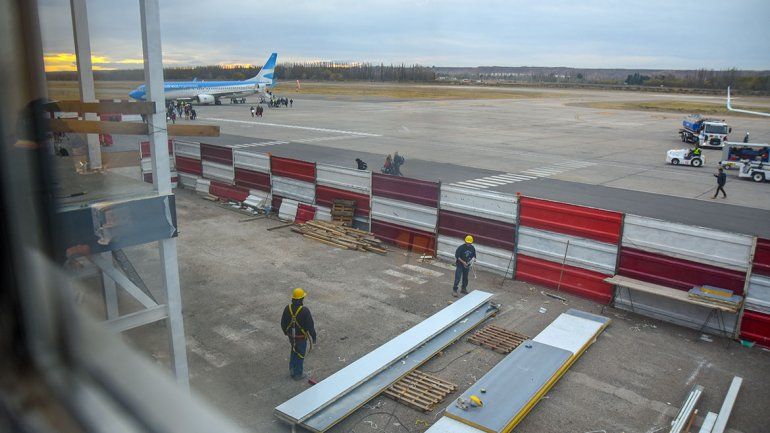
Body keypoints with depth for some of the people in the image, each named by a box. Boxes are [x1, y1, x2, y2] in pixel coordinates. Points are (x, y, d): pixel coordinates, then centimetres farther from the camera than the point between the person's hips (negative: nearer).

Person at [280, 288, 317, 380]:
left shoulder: (288, 308, -13)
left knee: (294, 350, 29)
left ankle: (292, 368, 36)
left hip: (291, 335, 5)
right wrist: (313, 337, -6)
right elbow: (310, 326, -21)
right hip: (301, 337, -4)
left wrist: (286, 332, 18)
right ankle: (297, 374, 27)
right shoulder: (305, 311, -28)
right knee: (300, 355, 14)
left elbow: (283, 323, 0)